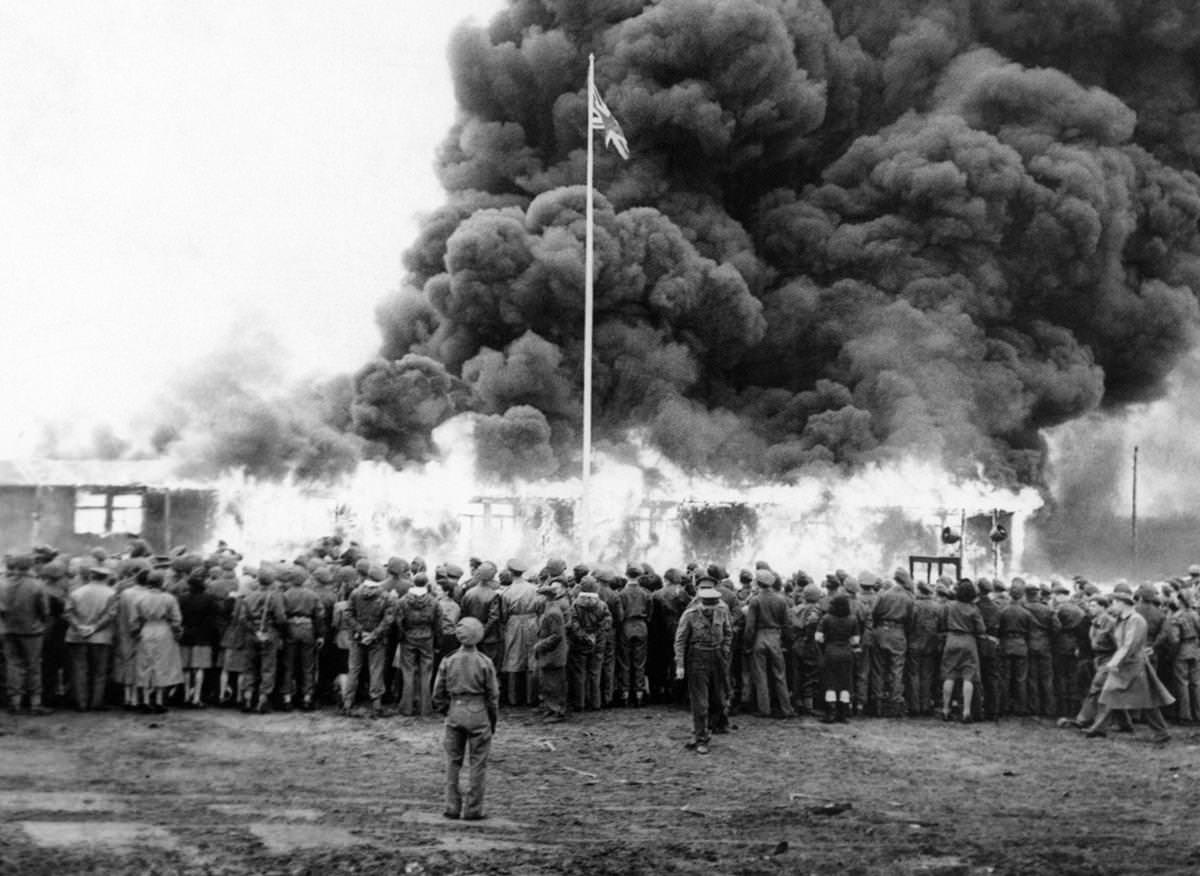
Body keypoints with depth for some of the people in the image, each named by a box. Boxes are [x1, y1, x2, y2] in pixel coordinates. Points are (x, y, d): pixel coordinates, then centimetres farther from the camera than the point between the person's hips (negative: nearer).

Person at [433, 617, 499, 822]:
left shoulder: (448, 662, -1)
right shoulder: (485, 663, -8)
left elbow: (438, 693, 3)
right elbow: (493, 695, -3)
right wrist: (493, 720, 8)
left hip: (455, 713, 3)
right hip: (478, 713, -3)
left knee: (453, 762, 13)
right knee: (477, 764, 6)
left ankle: (452, 807, 14)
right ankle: (472, 810, 7)